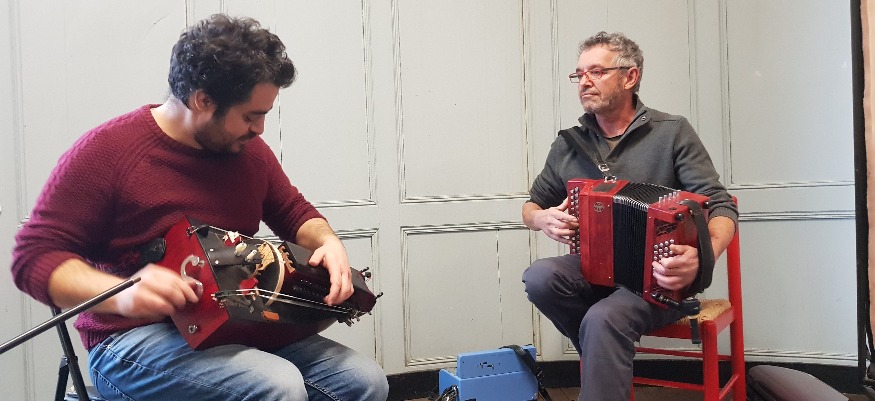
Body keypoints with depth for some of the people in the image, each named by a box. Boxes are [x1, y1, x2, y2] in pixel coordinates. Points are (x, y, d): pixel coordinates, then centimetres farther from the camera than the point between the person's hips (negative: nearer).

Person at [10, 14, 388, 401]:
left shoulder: (249, 150, 6)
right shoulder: (107, 151, -12)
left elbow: (295, 213, 19)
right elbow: (33, 258, -12)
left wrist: (328, 243, -5)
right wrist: (122, 294, -31)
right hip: (133, 338, -6)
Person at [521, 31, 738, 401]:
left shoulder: (672, 132, -4)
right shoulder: (569, 144, 6)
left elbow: (721, 207, -9)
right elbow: (531, 206, 18)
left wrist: (705, 256, -31)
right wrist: (542, 219, -8)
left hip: (660, 277, -4)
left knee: (604, 319, -34)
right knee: (538, 278, -25)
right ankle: (610, 362, -4)